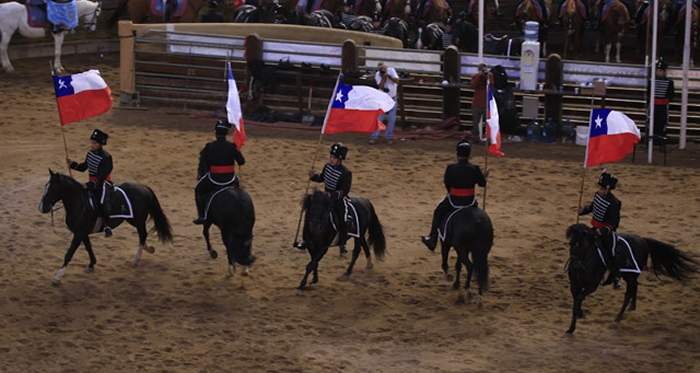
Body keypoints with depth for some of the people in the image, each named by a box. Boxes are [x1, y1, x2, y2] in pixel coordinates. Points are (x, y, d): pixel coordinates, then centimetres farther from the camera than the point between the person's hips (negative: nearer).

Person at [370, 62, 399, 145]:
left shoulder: (391, 70, -8)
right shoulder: (378, 75, -11)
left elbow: (397, 81, -18)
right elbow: (380, 87, -21)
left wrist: (389, 76, -29)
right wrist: (383, 77, -30)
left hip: (392, 99, 2)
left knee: (392, 119, 3)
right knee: (378, 118, -5)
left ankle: (389, 137, 14)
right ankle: (374, 136, -2)